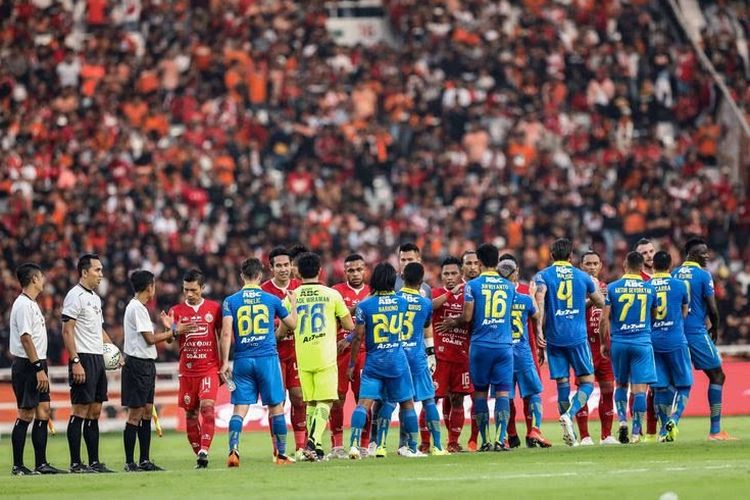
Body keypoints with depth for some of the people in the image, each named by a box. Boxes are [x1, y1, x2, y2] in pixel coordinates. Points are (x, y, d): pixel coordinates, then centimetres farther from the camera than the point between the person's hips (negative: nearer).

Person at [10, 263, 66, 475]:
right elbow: (25, 339, -20)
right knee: (26, 415, -6)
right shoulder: (23, 305, -13)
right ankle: (18, 466, -3)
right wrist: (38, 369, -22)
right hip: (27, 365, -10)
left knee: (43, 412, 7)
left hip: (36, 366, 10)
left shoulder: (32, 304, 18)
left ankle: (41, 464, 9)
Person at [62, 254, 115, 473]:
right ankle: (75, 463, -6)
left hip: (98, 359, 9)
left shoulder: (96, 298, 18)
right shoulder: (75, 296, -10)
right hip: (83, 359, -9)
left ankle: (94, 462, 12)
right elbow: (67, 331, -15)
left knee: (95, 412, 9)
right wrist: (75, 362, -22)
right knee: (80, 411, -7)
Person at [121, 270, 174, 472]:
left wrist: (165, 333, 9)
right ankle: (129, 462, -7)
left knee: (147, 412, 11)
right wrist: (169, 334, -2)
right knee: (135, 414, -8)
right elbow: (149, 338, -15)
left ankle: (145, 461, 14)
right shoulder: (137, 308, -13)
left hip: (146, 364, 10)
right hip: (137, 363, -10)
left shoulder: (139, 307, 17)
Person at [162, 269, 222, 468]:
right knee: (190, 414, 3)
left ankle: (204, 451, -25)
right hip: (187, 370, 2)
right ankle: (198, 454, 13)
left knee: (207, 406, -20)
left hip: (210, 368, -2)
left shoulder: (215, 308, 4)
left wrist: (223, 367, 6)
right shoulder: (176, 311, 6)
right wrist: (174, 330, -21)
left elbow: (223, 338, 9)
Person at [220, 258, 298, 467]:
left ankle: (233, 451, -15)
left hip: (242, 361, 1)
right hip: (267, 358, -1)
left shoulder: (230, 301, 2)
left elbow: (226, 333, -6)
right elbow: (292, 324, 16)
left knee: (240, 409, 1)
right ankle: (281, 454, 11)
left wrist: (224, 362, -3)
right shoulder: (272, 299, 3)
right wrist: (293, 304, 33)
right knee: (276, 408, 8)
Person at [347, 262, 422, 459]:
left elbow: (358, 338, -6)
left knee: (363, 403, -5)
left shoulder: (364, 306, -7)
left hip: (374, 361, -1)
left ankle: (354, 443, -20)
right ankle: (412, 448, 18)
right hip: (398, 360, 1)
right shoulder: (402, 302, 1)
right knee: (407, 403, 12)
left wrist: (352, 364, 4)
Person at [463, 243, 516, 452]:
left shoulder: (473, 285, -4)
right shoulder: (509, 286, 8)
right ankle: (500, 439, -11)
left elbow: (467, 317, -6)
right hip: (504, 345, 2)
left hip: (480, 344, -2)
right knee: (502, 392, 0)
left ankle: (485, 440, 6)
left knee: (480, 392, 8)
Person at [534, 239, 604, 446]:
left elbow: (539, 298, -17)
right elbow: (600, 302, 19)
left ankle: (569, 432, 5)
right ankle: (569, 415, -20)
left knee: (562, 383, 7)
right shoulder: (582, 276, 7)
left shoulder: (543, 275, 2)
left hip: (554, 337, 1)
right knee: (586, 381, 5)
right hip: (577, 336, -1)